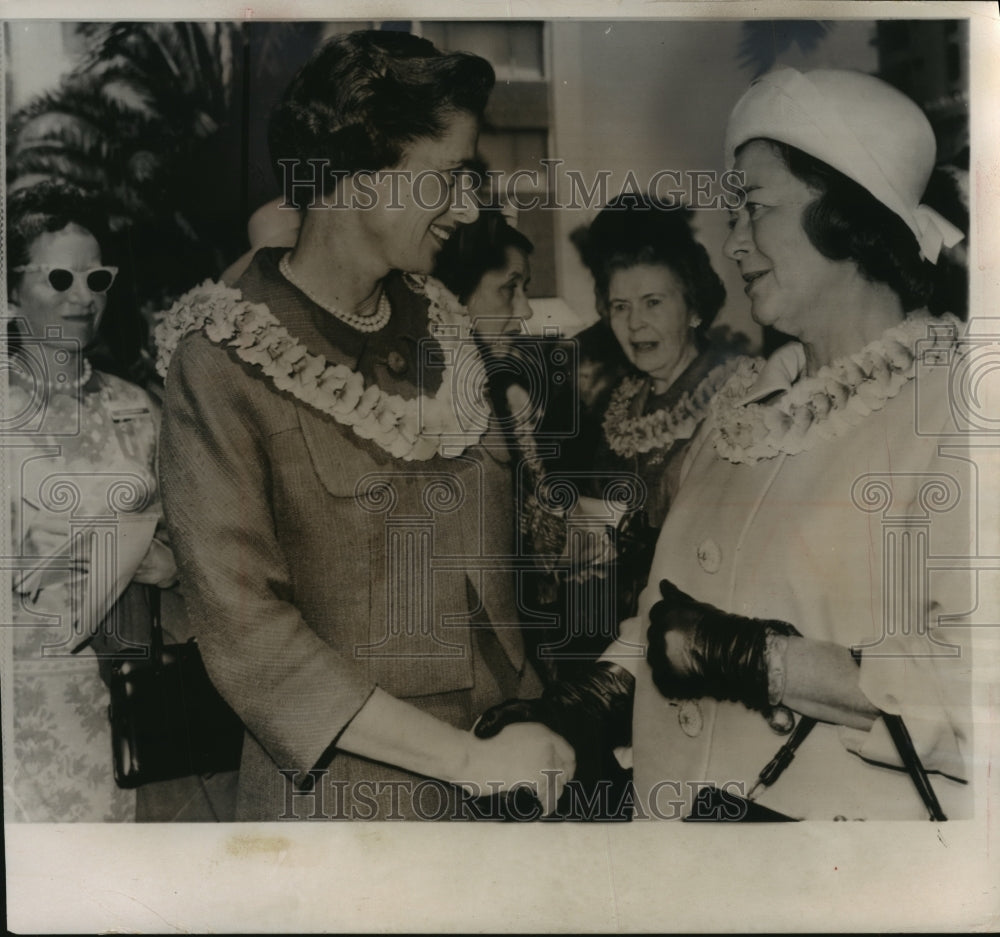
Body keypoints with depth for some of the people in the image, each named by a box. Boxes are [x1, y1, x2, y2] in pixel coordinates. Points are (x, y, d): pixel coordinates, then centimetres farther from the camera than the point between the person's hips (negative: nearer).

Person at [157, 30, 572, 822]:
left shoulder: (440, 320, 3)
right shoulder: (224, 360, -14)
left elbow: (485, 551, 7)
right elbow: (246, 634, -18)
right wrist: (471, 761, -19)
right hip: (338, 790, -5)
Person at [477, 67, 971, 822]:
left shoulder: (945, 400, -16)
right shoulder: (750, 393, 6)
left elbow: (965, 688, -26)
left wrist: (757, 660, -24)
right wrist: (594, 706, -2)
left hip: (855, 812, -6)